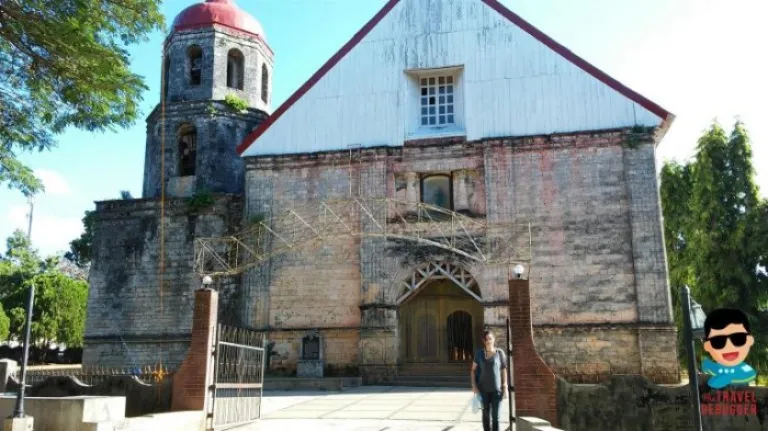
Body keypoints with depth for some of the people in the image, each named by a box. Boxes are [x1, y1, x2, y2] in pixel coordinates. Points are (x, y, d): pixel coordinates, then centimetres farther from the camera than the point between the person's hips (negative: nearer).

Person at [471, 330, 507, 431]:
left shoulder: (499, 353, -2)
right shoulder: (479, 353, 0)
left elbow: (504, 371, 2)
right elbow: (473, 370, 5)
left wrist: (505, 387, -2)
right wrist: (474, 386, -3)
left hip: (496, 389, -1)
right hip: (483, 389, 1)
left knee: (495, 415, 0)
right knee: (486, 414, 9)